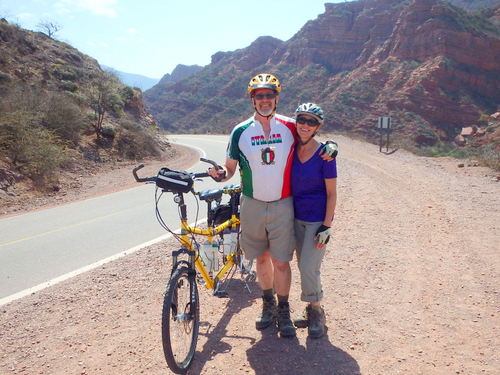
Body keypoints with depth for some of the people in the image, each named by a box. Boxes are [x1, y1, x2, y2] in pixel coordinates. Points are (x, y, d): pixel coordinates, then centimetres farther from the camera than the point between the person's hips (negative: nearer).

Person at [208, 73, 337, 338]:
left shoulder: (290, 127, -1)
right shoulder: (241, 131, -2)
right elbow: (230, 167, 3)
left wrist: (328, 146, -8)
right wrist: (221, 175, -21)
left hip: (282, 205, -1)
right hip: (252, 205, 1)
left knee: (281, 261, 1)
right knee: (262, 258, 14)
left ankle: (284, 311, 19)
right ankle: (268, 304, 34)